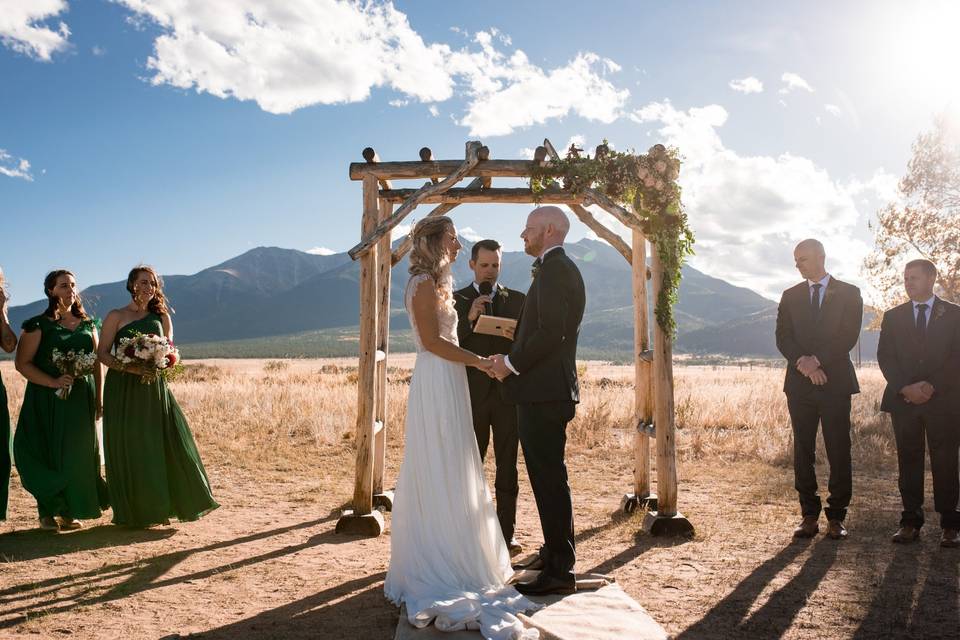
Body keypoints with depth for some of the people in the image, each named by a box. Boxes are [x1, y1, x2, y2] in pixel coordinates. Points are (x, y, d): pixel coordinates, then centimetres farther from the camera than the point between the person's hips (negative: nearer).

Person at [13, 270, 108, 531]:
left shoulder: (88, 325, 10)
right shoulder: (38, 325, -4)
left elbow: (97, 363, 12)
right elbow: (22, 363, -8)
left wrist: (99, 399, 7)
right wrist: (54, 382, -20)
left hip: (82, 399, 4)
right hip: (48, 400, -4)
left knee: (79, 454, 5)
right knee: (51, 453, -1)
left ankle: (70, 511, 16)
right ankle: (48, 512, 12)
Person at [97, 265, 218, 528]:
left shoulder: (161, 316, 12)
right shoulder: (116, 316, 2)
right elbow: (103, 353, -2)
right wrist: (127, 367, -19)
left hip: (155, 388, 3)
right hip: (124, 389, -3)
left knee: (164, 442, -1)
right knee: (128, 449, 0)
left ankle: (160, 508, 12)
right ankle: (132, 512, 12)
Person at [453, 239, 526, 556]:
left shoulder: (517, 300, 10)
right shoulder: (457, 300, 5)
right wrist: (469, 318, -19)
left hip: (508, 393, 1)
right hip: (472, 394, -1)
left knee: (507, 467, 5)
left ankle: (506, 534, 12)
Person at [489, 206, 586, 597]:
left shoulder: (554, 269, -14)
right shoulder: (560, 268, 19)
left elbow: (550, 333, -23)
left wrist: (512, 364, -12)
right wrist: (514, 359, 13)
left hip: (544, 392, -11)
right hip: (546, 390, 11)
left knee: (550, 479, -5)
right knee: (548, 477, 17)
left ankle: (560, 571, 4)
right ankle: (553, 554, 30)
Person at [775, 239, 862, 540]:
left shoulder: (849, 293, 5)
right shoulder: (790, 296, 13)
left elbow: (849, 336, -6)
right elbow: (783, 338, 3)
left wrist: (817, 360, -15)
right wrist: (803, 363, -13)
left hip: (835, 382, -2)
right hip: (800, 383, 3)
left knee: (839, 451, -1)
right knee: (803, 451, 4)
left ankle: (836, 517, 8)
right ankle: (809, 515, 11)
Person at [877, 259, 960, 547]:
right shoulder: (893, 317, 12)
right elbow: (885, 357, 4)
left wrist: (932, 386, -13)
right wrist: (905, 388, -9)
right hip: (903, 401, 2)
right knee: (908, 461, 4)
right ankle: (910, 521, 10)